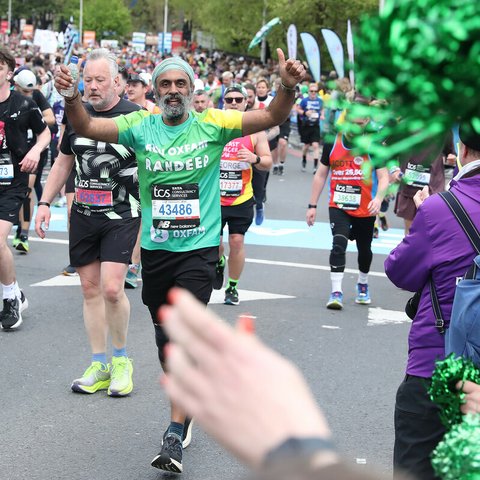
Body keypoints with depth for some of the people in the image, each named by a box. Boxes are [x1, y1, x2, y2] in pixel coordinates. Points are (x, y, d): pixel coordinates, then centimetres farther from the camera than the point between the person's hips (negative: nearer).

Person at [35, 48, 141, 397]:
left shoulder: (136, 117, -8)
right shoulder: (77, 115, 8)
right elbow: (63, 162, 19)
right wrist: (45, 203, 12)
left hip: (122, 215, -5)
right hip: (83, 215, 5)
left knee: (111, 288, -15)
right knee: (90, 288, 6)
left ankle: (121, 360, 6)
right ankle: (99, 366, 15)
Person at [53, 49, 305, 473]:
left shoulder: (212, 124, -3)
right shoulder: (141, 126, 1)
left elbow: (270, 117, -9)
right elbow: (88, 127, -9)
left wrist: (288, 88, -29)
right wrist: (72, 99, -29)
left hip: (199, 248, -4)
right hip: (155, 249, 4)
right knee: (165, 338, 17)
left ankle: (175, 436, -9)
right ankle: (187, 408, 39)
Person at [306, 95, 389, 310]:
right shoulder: (332, 142, -1)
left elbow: (383, 177, -13)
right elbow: (320, 175, 6)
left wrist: (378, 198, -33)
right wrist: (312, 205, 4)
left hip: (365, 209, 0)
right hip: (338, 206, 0)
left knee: (364, 249, 16)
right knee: (339, 244, -20)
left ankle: (362, 284, 41)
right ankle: (336, 291, -19)